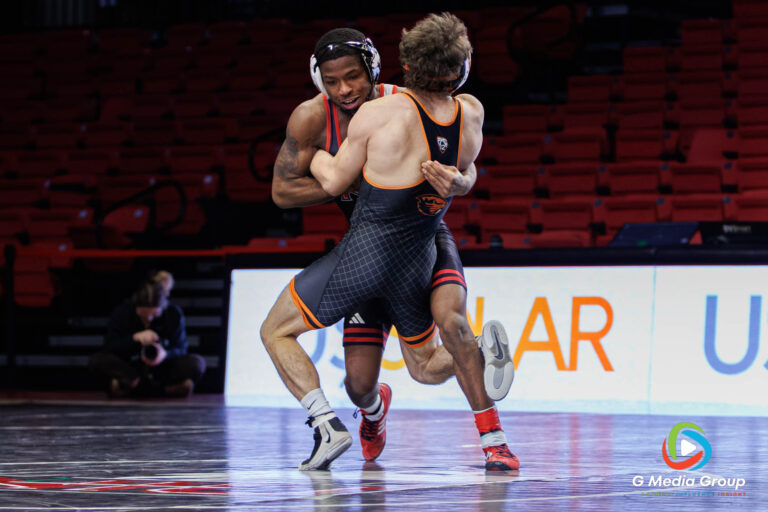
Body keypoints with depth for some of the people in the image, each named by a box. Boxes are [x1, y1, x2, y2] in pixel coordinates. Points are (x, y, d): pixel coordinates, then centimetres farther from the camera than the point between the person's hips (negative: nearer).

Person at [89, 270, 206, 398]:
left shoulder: (174, 314, -8)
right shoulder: (123, 312, -9)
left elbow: (181, 349, -8)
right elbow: (111, 347, -13)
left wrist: (166, 354, -32)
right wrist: (135, 338, -31)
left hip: (162, 369, 0)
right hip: (130, 368, 0)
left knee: (197, 363, -28)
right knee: (96, 360, -29)